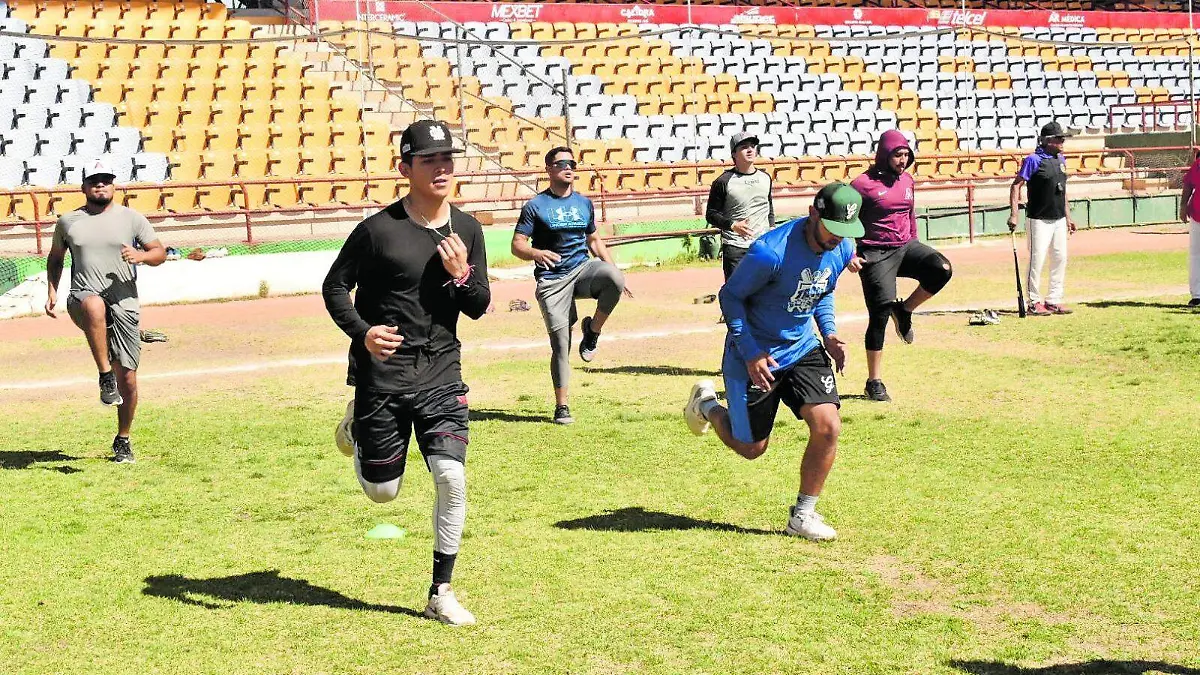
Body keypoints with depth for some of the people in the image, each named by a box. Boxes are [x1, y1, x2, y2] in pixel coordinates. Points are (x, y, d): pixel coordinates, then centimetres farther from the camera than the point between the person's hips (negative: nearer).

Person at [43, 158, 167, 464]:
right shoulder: (68, 221, 11)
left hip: (124, 304, 1)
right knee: (94, 305, -41)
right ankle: (105, 376, -31)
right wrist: (51, 291, 12)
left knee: (128, 377, 0)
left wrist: (141, 256, -15)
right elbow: (55, 258, 25)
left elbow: (160, 253, 7)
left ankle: (123, 440, 20)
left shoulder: (132, 218, 7)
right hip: (84, 298, -1)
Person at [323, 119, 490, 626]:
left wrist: (462, 275, -14)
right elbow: (335, 286, -3)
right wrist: (362, 331, -21)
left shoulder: (467, 231, 3)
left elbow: (479, 307, 8)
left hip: (441, 375, 3)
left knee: (451, 478, -10)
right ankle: (357, 430, 44)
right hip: (381, 375, -3)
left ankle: (441, 594, 5)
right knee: (382, 491, 8)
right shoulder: (378, 229, -10)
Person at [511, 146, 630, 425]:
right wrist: (536, 253, -28)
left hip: (583, 269, 3)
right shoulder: (535, 206, -1)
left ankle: (593, 330, -6)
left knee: (614, 278, -31)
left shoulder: (584, 203, 13)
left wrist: (615, 274, 13)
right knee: (560, 344, -4)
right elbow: (517, 245, -5)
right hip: (552, 281, -3)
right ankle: (562, 407, 9)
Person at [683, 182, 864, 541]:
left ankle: (802, 515, 4)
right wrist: (750, 353, -22)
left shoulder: (843, 249, -6)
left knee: (828, 427, -13)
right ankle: (706, 404, 39)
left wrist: (829, 333, -2)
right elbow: (730, 296, -17)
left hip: (803, 350, 5)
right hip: (754, 356, -5)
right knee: (752, 448, 8)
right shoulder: (770, 252, -29)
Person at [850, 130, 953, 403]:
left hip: (905, 247, 6)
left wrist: (914, 246, 23)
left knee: (942, 270, -21)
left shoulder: (907, 181, 9)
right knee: (880, 314, -5)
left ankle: (904, 310, 5)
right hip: (875, 254, -6)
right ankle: (874, 383, 6)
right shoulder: (864, 183, -11)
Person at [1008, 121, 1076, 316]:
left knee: (1060, 259, 9)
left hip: (1059, 220, 7)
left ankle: (1054, 301, 17)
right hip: (1039, 220, -7)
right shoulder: (1034, 160, -11)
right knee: (1037, 260, -6)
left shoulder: (1061, 159, 11)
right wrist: (1013, 215, -23)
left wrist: (1068, 216, 19)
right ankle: (1034, 302, 4)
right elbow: (1016, 185, -14)